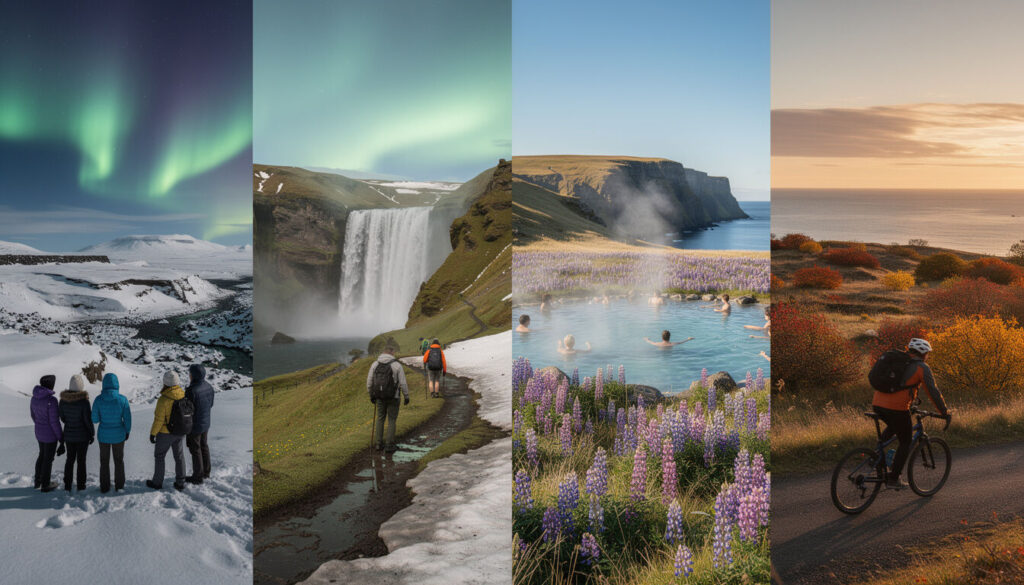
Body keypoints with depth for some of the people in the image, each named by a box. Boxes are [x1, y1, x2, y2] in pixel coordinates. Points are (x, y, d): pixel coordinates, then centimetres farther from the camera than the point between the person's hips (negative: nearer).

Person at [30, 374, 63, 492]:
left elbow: (33, 414, 11)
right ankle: (45, 485, 21)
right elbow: (54, 421, -22)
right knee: (48, 459, 8)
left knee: (42, 455, 24)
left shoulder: (35, 397, -2)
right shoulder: (51, 400, -26)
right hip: (50, 434, -7)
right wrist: (61, 437, -12)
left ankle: (38, 482, 35)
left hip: (39, 432, 7)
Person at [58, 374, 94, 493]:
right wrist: (92, 434, -4)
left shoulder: (63, 400, -8)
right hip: (82, 436, -4)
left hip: (68, 435, 4)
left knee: (70, 459, 19)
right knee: (81, 461, 10)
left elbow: (62, 417, 3)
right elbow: (88, 420, -17)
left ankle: (67, 486, 23)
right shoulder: (83, 401, -22)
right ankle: (80, 486, 18)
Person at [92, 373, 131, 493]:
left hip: (103, 435, 0)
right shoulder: (123, 399, -16)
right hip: (119, 435, 0)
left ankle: (104, 487, 27)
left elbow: (95, 419, -8)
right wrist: (127, 432, 7)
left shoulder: (99, 400, -15)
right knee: (119, 460, 19)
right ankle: (119, 486, 27)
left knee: (104, 461, 18)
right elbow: (127, 419, -9)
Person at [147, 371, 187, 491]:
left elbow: (158, 419, -21)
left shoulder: (163, 399, -25)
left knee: (159, 456, 15)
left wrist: (152, 433, -8)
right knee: (179, 456, 16)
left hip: (165, 433, -5)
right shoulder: (184, 395, -9)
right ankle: (180, 483, 21)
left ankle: (157, 482, 27)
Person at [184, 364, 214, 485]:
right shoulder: (208, 387, -4)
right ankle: (206, 472, 35)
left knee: (195, 449, 7)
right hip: (206, 423, 7)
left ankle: (197, 477, 19)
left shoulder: (191, 390, -29)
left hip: (194, 425, -7)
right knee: (204, 446, 22)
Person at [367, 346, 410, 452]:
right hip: (393, 397, -3)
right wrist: (407, 396, 0)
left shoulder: (375, 364, 0)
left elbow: (369, 382, 3)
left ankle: (379, 443, 18)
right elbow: (403, 383, -10)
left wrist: (371, 395, 16)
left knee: (380, 419, 17)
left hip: (380, 396, 3)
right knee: (392, 420, 6)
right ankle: (389, 445, 4)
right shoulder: (397, 365, -9)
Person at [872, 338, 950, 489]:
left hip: (877, 404, 7)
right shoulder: (922, 367, 2)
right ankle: (893, 479, 12)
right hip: (897, 408, -7)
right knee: (906, 442, 12)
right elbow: (933, 391, -1)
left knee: (892, 428, 35)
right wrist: (944, 412, 10)